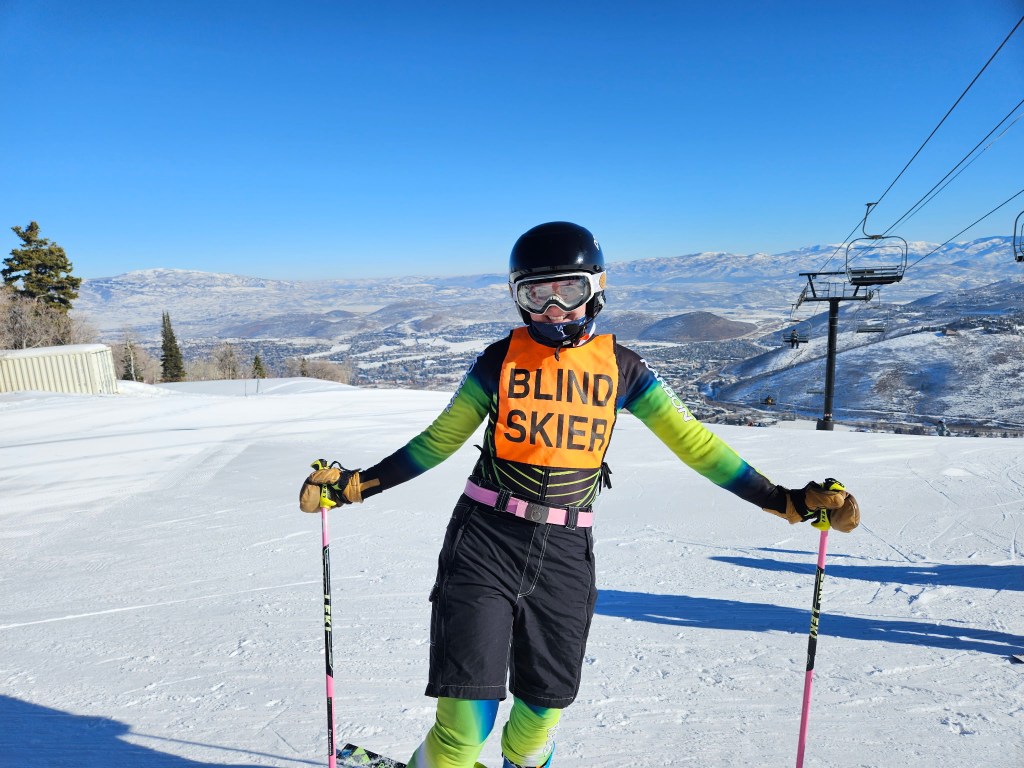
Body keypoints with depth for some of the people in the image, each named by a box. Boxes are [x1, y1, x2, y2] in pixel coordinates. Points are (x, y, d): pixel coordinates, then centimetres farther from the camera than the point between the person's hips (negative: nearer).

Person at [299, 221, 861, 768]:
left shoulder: (620, 366, 1)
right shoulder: (500, 359, -1)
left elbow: (693, 441, 2)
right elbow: (438, 441, 6)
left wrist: (788, 501, -2)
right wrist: (354, 485, 0)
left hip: (566, 554, 2)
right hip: (486, 541, -1)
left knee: (545, 703, 17)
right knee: (469, 714, -5)